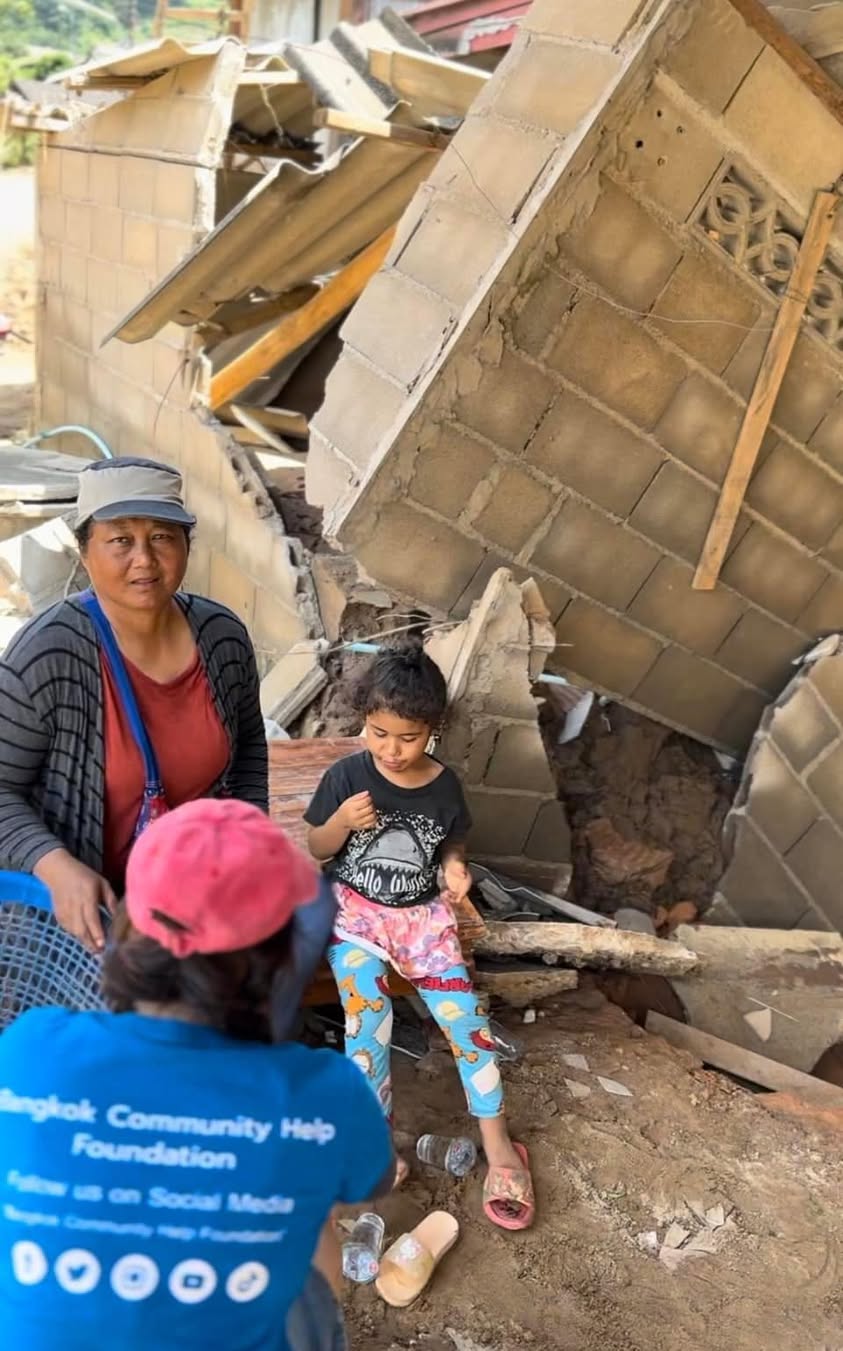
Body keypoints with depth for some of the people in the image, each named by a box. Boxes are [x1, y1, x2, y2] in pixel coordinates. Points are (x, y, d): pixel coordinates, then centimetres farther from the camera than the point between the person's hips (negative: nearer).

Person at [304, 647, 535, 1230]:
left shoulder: (444, 786, -6)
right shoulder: (346, 776, -11)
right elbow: (317, 851, 0)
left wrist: (454, 866, -11)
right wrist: (341, 822, -22)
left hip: (423, 914, 1)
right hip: (357, 912, -1)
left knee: (465, 1017, -12)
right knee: (368, 1021, -23)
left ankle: (498, 1147, 3)